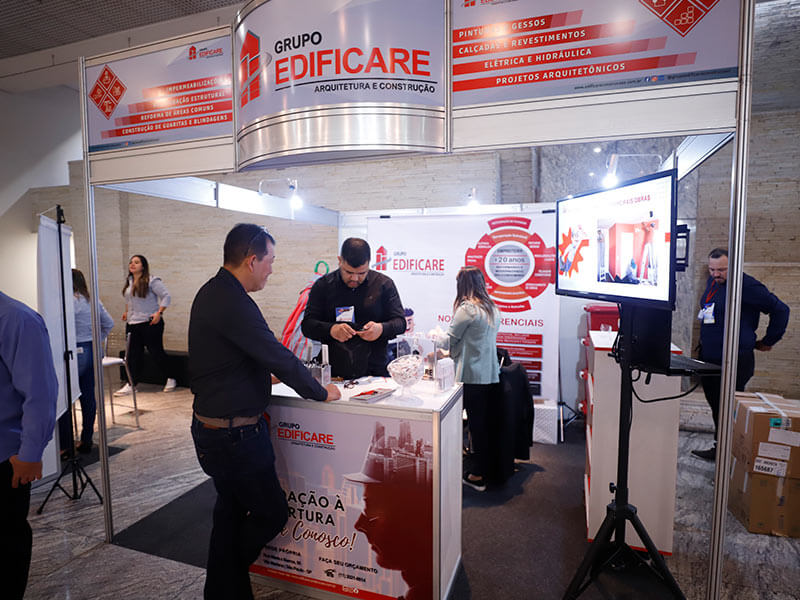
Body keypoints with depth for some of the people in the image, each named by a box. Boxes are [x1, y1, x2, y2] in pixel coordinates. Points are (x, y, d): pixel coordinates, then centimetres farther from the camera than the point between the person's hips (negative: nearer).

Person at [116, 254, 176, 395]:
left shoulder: (152, 281, -11)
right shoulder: (128, 281, 12)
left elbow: (166, 296, -12)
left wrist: (159, 313, -18)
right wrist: (127, 312, 18)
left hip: (150, 323, -6)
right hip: (132, 324, 7)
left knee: (156, 352, 1)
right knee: (133, 354, 8)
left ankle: (170, 379, 16)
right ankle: (131, 384, 15)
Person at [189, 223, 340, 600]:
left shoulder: (213, 293, 8)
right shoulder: (232, 303, -25)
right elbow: (279, 357, -23)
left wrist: (263, 373, 20)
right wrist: (321, 393, -11)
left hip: (213, 425, 10)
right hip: (234, 433, -10)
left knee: (232, 512, 21)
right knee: (271, 513, 7)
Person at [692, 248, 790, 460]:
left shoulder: (746, 285, -15)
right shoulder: (713, 281, 10)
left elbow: (780, 310, -11)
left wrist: (768, 341, -4)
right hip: (709, 358, 8)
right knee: (715, 405, 15)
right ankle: (718, 447, 28)